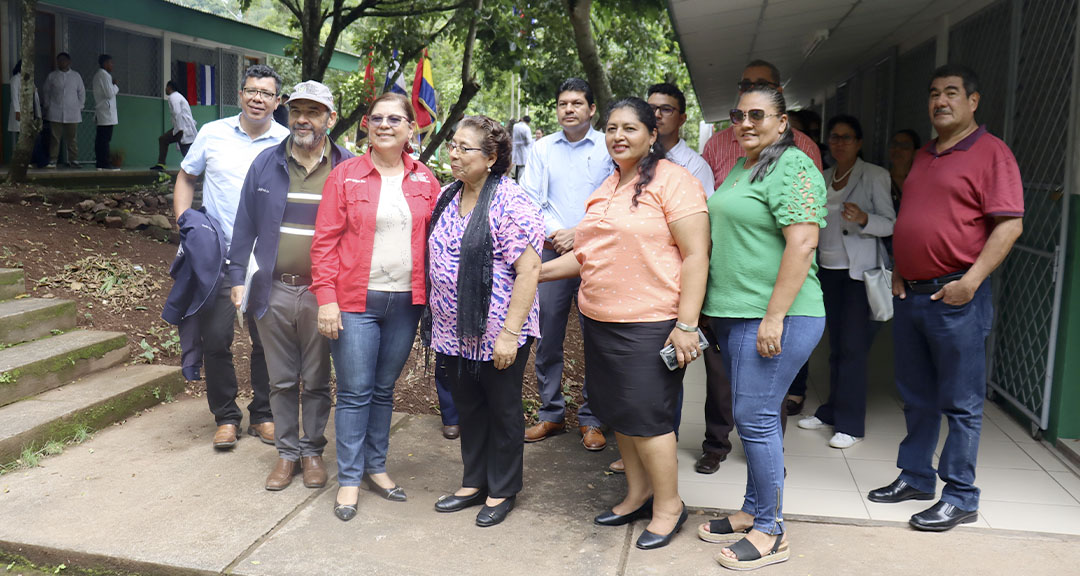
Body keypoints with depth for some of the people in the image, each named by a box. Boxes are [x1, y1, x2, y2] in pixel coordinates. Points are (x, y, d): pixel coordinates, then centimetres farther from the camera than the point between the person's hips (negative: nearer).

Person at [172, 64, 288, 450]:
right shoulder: (213, 134, 4)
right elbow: (186, 178, 15)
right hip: (217, 256, 1)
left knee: (267, 341, 6)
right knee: (215, 339, 1)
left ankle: (263, 415, 22)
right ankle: (226, 416, 17)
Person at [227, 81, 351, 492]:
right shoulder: (266, 163, 5)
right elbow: (245, 225, 8)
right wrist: (237, 278, 4)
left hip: (322, 295, -2)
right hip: (273, 290, 2)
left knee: (317, 381, 10)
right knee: (281, 380, 12)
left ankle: (312, 451, 26)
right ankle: (287, 452, 26)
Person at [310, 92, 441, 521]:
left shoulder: (424, 180, 8)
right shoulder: (345, 175, -1)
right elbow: (325, 240, -3)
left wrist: (431, 294, 2)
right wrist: (326, 297, -10)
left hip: (406, 302, 3)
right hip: (355, 302, -3)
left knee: (383, 390, 14)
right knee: (355, 392, 1)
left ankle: (375, 468, 28)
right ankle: (349, 479, 14)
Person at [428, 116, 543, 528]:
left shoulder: (511, 204, -16)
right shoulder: (447, 197, 8)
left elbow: (529, 270, -20)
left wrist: (510, 332, -22)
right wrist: (434, 318, 15)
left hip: (498, 334, -7)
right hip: (453, 331, 7)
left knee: (503, 411, 10)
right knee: (468, 408, 18)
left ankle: (502, 491, 27)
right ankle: (474, 483, 35)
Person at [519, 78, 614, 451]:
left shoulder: (607, 148, 3)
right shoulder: (542, 148, 11)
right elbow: (529, 198, 7)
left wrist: (579, 233, -12)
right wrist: (553, 232, -8)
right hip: (551, 253, 2)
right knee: (547, 338, 6)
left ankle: (591, 418, 14)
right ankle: (551, 413, 20)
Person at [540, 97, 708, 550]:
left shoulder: (672, 180, -9)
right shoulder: (606, 187, 15)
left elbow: (696, 255, -14)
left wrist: (685, 326, -19)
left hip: (649, 325, -7)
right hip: (600, 321, 8)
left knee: (647, 416, -1)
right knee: (619, 412, 14)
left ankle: (668, 504, 18)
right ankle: (638, 494, 31)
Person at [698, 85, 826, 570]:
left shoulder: (792, 168, -11)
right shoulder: (741, 169, 18)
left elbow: (802, 243, -20)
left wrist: (774, 317, -23)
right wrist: (718, 308, 21)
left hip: (773, 318, -9)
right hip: (735, 313, 9)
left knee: (755, 417, -5)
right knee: (751, 416, 15)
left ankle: (770, 532, 9)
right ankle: (754, 511, 28)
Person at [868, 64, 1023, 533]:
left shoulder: (990, 152, -6)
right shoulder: (923, 156, 17)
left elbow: (1010, 224, -14)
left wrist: (970, 282, -19)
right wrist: (898, 270, 11)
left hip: (956, 297, -7)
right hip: (910, 294, 8)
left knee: (961, 403, 1)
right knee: (916, 397, 16)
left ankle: (960, 497, 11)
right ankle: (914, 477, 28)